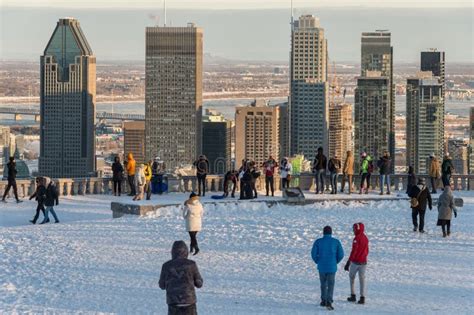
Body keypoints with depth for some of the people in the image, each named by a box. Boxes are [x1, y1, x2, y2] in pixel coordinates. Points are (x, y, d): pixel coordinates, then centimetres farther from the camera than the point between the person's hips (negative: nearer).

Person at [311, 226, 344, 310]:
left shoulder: (318, 241, -3)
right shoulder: (336, 242, -3)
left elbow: (314, 254, -8)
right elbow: (341, 254, -4)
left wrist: (318, 262, 9)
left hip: (321, 266, 1)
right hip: (332, 267, -1)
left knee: (323, 284, 21)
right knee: (330, 285, 3)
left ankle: (324, 300, 28)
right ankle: (329, 302, -13)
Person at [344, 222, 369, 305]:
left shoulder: (357, 238, -15)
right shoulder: (365, 238, 8)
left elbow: (354, 251, -19)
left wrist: (348, 263, -18)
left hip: (355, 262, -6)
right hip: (363, 262, 6)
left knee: (352, 277, 12)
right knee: (362, 279, 5)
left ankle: (353, 296, 11)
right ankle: (362, 298, -1)